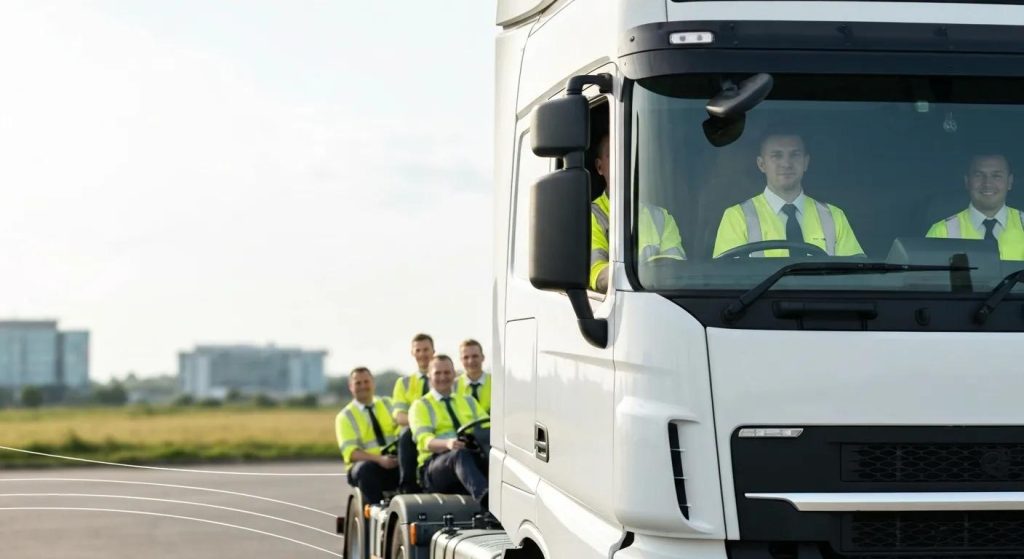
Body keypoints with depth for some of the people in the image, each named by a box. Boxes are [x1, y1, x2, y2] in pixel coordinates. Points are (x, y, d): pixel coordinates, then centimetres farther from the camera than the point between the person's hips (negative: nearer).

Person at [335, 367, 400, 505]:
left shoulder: (388, 404, 17)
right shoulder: (345, 416, 5)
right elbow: (350, 452, -9)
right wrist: (379, 459, -26)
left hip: (393, 463, 2)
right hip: (365, 465, -2)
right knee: (366, 469, -37)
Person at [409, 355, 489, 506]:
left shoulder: (469, 402, 27)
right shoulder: (421, 406, 13)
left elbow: (488, 429, 13)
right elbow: (425, 441, -6)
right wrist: (447, 444, -30)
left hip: (473, 460, 4)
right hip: (435, 464, -4)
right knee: (461, 454, -40)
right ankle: (485, 497, -67)